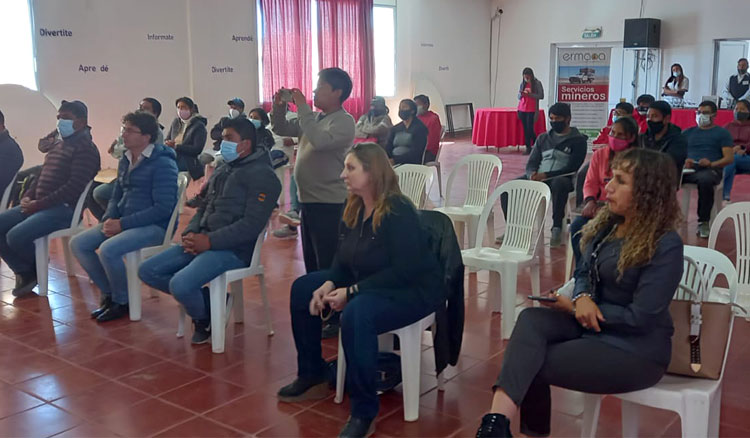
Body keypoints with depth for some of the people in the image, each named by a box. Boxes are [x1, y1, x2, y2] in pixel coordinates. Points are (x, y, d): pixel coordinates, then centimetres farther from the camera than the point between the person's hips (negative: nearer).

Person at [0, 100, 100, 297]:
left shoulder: (85, 148, -11)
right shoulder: (57, 144, 19)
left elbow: (74, 187, -20)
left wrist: (40, 203, -19)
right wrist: (28, 196, 4)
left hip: (63, 208, -10)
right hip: (39, 205, 10)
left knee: (16, 236, -25)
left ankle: (35, 270, 6)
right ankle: (24, 272, 7)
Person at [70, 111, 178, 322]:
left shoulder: (163, 163, -14)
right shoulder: (125, 161, 13)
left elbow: (163, 208, -19)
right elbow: (116, 196, 22)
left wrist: (123, 224, -19)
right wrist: (109, 219, -1)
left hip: (155, 226, -9)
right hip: (122, 222, 9)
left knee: (108, 249, -30)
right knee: (78, 244, -2)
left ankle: (121, 302, -5)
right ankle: (109, 294, 9)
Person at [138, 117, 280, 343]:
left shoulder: (261, 174, -9)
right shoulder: (222, 170, 19)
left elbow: (252, 224, -18)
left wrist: (209, 241, -20)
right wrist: (190, 233, 1)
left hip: (232, 249, -9)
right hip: (202, 242, 9)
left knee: (180, 284, -28)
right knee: (147, 271, 2)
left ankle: (204, 318, 5)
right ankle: (206, 300, 8)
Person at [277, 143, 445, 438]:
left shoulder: (399, 212, -23)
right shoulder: (353, 209, 3)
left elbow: (404, 271, -28)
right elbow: (343, 260, 8)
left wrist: (351, 292, -26)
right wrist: (328, 285, -14)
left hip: (413, 290, -10)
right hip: (366, 284, 10)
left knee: (356, 314, -38)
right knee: (302, 289, 6)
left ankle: (363, 414, -24)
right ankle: (312, 377, 16)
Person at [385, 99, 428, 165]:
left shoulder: (420, 128, 0)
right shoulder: (395, 129, 20)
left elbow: (415, 152, -10)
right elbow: (388, 148, 11)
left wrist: (395, 160, -19)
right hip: (394, 164, 6)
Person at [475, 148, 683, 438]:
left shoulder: (666, 246, -19)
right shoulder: (608, 224, 6)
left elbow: (640, 318, -21)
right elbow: (584, 272, 12)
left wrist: (574, 307, -13)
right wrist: (583, 299, -13)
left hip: (636, 349, -7)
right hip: (593, 325, 7)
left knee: (531, 364, -20)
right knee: (531, 319, -22)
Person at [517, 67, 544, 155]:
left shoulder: (537, 83, -3)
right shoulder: (522, 84, 11)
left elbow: (541, 96, -7)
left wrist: (530, 94, -18)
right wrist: (521, 94, -8)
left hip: (531, 110, -5)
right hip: (522, 109, 5)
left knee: (530, 128, -9)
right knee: (525, 129, 2)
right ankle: (528, 148, 4)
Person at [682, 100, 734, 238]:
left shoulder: (722, 133, 17)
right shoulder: (688, 132, 27)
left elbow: (729, 158, 6)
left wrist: (711, 164, -14)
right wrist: (683, 161, -7)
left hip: (710, 170, -3)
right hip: (688, 169, 3)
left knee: (704, 180, -40)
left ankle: (704, 222, -29)